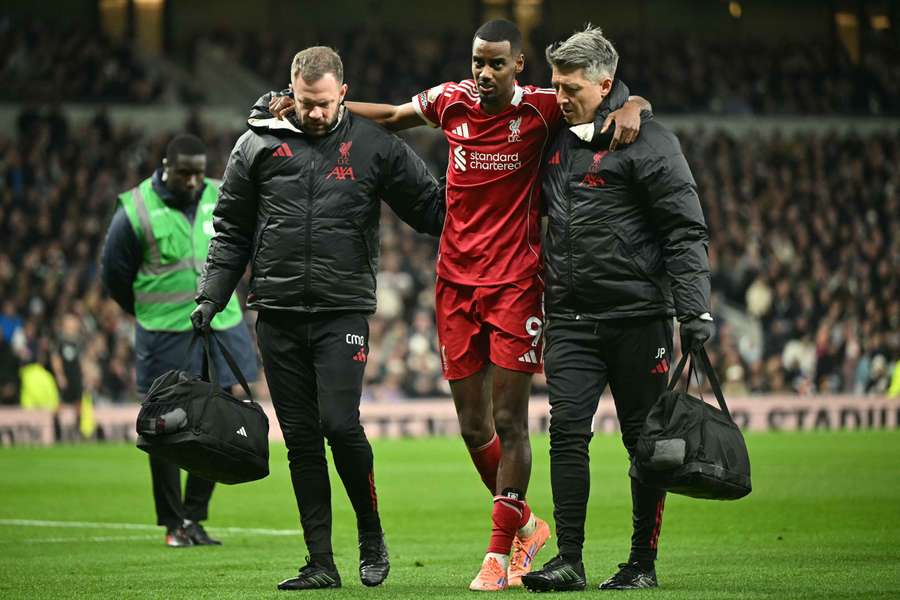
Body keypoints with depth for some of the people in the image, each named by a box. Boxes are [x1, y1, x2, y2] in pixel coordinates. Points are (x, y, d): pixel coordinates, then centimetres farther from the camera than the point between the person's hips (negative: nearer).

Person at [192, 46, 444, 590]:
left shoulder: (374, 147, 3)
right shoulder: (259, 145, 7)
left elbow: (431, 207, 8)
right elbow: (233, 230, 12)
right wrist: (212, 295, 5)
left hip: (343, 311, -2)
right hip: (278, 315, 2)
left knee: (340, 423, -16)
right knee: (301, 439, 3)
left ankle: (372, 534, 7)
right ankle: (322, 563, 8)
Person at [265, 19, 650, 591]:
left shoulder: (540, 109, -7)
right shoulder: (451, 101, 3)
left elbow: (632, 100, 1)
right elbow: (391, 116, 23)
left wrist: (629, 110, -23)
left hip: (515, 285, -4)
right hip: (456, 284, 4)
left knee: (509, 423, -5)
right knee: (473, 427, 7)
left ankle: (499, 552, 3)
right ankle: (526, 524, 27)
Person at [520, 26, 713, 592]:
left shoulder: (647, 142, -7)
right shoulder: (556, 141, 13)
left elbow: (686, 231, -9)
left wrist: (695, 309, -17)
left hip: (638, 316, -5)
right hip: (572, 320, 5)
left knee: (645, 439, 2)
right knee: (567, 431, -6)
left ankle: (644, 562, 10)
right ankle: (569, 561, -5)